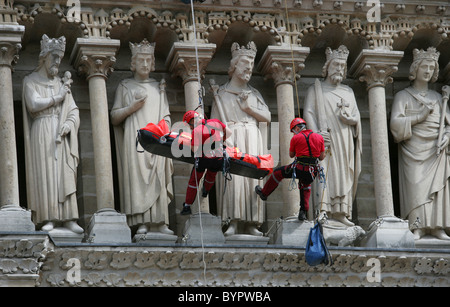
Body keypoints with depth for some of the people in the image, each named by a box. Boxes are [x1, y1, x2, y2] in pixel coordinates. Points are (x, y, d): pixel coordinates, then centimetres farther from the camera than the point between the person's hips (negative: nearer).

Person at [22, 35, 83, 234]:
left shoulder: (62, 84, 19)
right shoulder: (31, 81, 7)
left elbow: (74, 110, 12)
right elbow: (33, 104, -10)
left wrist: (69, 124, -9)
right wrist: (58, 98, -2)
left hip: (61, 134, 3)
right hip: (41, 133, -3)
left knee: (65, 175, -6)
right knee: (44, 174, -11)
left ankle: (68, 218, -11)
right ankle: (48, 219, -14)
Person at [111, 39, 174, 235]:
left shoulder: (158, 88, 21)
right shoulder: (125, 86, 14)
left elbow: (166, 116, 16)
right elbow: (114, 117, 9)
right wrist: (132, 108, -8)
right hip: (134, 138, -2)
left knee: (157, 178, -7)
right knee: (137, 176, -14)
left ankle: (158, 223, -12)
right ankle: (141, 223, -19)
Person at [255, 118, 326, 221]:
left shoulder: (296, 138, -3)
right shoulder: (319, 138, 6)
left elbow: (291, 155, 10)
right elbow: (321, 157, 9)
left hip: (299, 169, -4)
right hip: (312, 173, 4)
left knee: (278, 173, 21)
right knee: (305, 186, 35)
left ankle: (264, 193, 38)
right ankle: (303, 212, 24)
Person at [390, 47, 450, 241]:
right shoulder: (403, 96, 8)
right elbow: (395, 122, -5)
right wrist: (420, 117, -11)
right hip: (413, 150, -3)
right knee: (416, 185, -16)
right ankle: (418, 227, -18)